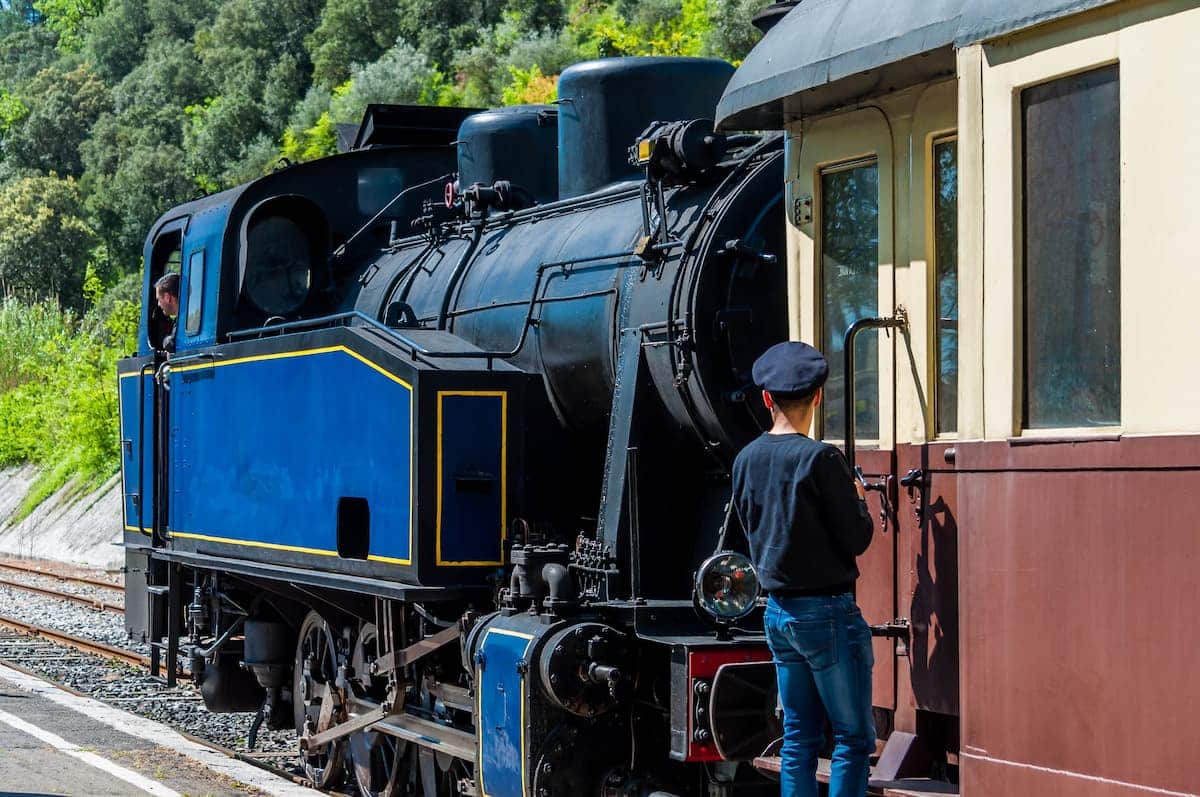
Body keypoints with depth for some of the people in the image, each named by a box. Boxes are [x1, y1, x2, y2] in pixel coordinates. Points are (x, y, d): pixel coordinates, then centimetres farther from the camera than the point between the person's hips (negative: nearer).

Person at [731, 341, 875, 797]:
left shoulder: (745, 461, 6)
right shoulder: (820, 459, -15)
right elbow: (856, 540, -13)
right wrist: (859, 500, 5)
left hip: (778, 612, 7)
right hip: (828, 612, -7)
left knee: (798, 737, 12)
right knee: (853, 738, -1)